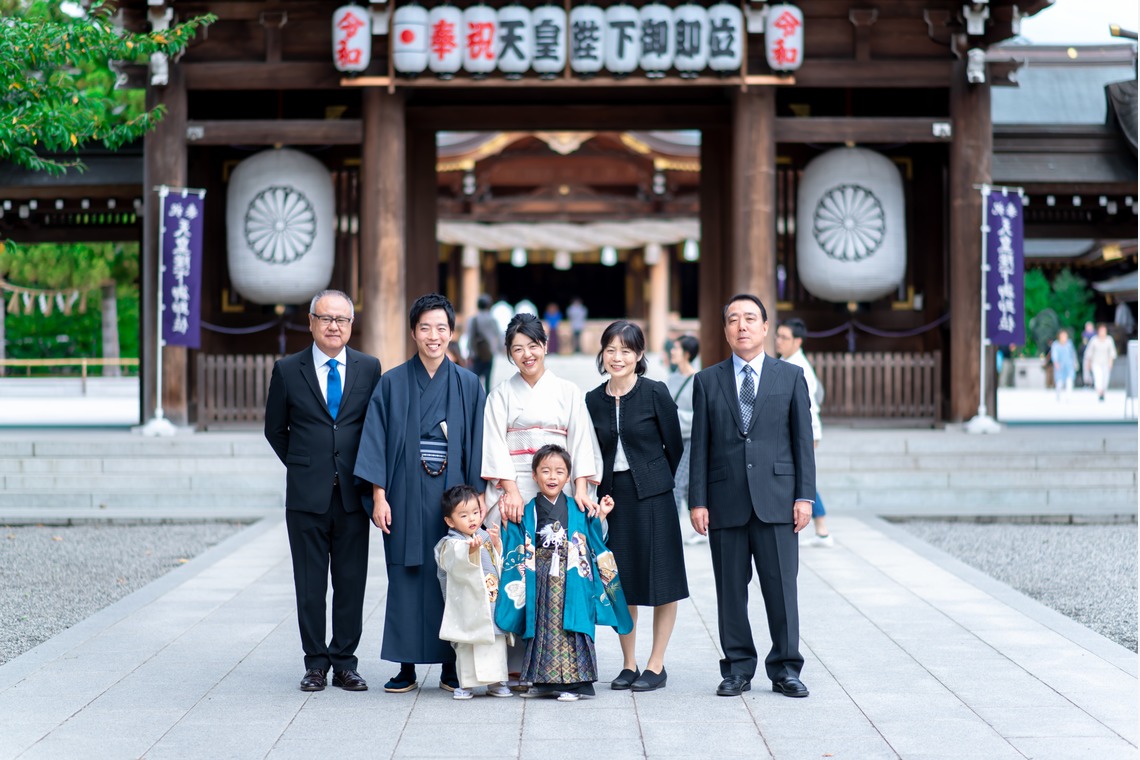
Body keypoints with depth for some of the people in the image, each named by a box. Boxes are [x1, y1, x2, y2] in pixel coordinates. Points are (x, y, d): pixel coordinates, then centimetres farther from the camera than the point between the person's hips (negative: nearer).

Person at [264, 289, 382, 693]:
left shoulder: (369, 368, 5)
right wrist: (302, 466, 9)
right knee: (310, 582, 4)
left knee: (351, 581, 4)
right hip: (307, 494, -1)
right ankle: (316, 662, 12)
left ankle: (345, 662, 12)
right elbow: (275, 429, 12)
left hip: (353, 492, 1)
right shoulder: (288, 370, 2)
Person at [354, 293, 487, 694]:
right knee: (406, 580, 1)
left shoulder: (468, 385, 5)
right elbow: (376, 441, 1)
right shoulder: (392, 384, 3)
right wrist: (379, 496, -7)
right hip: (406, 496, 0)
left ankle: (450, 666, 11)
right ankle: (407, 666, 8)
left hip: (452, 494, 0)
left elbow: (477, 446, 5)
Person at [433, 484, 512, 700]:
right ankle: (466, 684, 10)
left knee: (497, 642, 9)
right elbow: (459, 565, -30)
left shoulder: (484, 537, 10)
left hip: (493, 601, 6)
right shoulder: (451, 544, -11)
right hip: (468, 605, -6)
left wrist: (496, 544, 1)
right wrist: (471, 551, -48)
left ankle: (495, 682, 19)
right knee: (467, 644, 1)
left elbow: (499, 564, 15)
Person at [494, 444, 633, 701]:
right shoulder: (527, 512, 6)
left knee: (570, 627, -6)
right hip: (541, 581, 1)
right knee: (544, 627, 3)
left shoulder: (577, 511, 6)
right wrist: (508, 523, -3)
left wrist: (599, 517, 2)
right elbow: (517, 550, 7)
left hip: (572, 581, -1)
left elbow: (593, 544, 7)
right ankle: (544, 682, 11)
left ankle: (572, 682, -4)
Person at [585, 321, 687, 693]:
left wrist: (653, 481, 8)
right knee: (620, 582, 7)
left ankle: (656, 665, 9)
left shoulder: (655, 393, -7)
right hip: (612, 496, 4)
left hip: (652, 498, -4)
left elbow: (674, 446, 0)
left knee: (661, 580, 1)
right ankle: (629, 665, 16)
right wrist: (603, 490, 6)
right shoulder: (593, 400, 5)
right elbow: (594, 453, 13)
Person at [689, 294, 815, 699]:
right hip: (726, 501, 1)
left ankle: (785, 668, 8)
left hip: (776, 498, -1)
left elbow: (803, 439, 6)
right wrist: (697, 500, 0)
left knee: (781, 586, -1)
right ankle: (738, 668, 13)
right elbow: (700, 446, 7)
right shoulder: (707, 381, 10)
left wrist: (805, 495, -2)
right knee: (731, 589, 4)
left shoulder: (791, 376, 8)